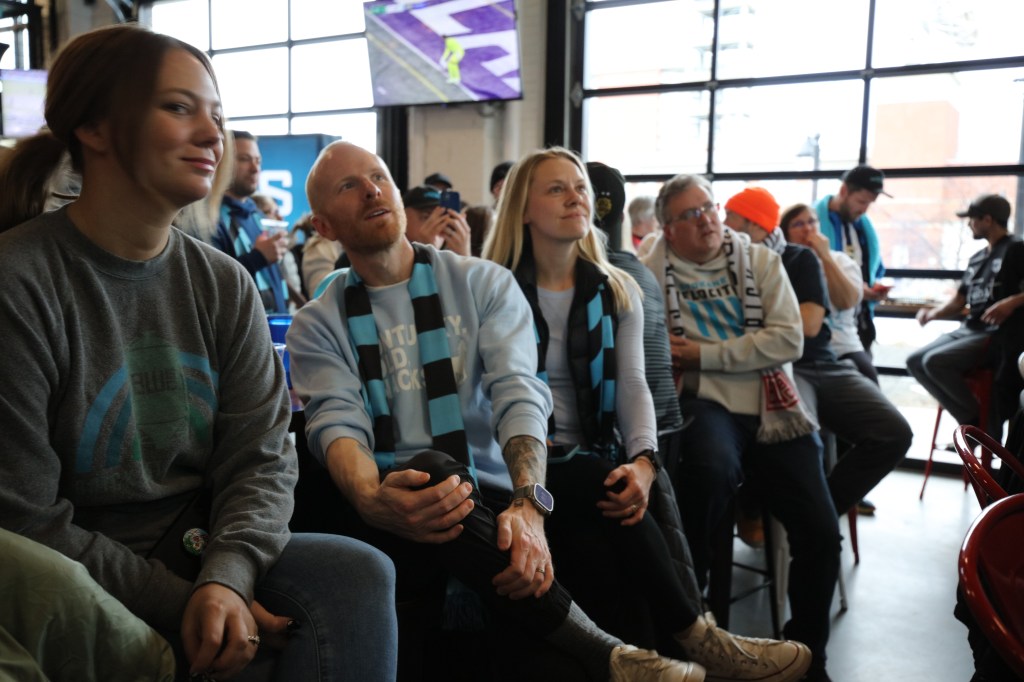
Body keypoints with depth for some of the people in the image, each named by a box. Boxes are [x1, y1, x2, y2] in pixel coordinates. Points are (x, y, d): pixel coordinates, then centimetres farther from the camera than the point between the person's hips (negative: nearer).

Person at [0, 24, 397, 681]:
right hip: (86, 583, -5)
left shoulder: (225, 284, 2)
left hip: (209, 556, 5)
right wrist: (182, 603, -16)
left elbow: (261, 459, -1)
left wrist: (226, 575, -20)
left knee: (359, 571, -20)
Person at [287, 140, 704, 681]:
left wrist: (529, 503, -28)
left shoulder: (483, 284, 8)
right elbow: (338, 422, -9)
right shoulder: (317, 325, 8)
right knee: (431, 469, -33)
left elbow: (518, 392, -7)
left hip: (490, 499, 1)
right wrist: (373, 501, -34)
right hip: (391, 524, 0)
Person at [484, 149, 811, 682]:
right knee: (599, 478, -30)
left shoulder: (617, 291, 12)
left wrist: (643, 461, -19)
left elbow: (633, 385, 0)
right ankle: (694, 639, -19)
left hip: (594, 467, 3)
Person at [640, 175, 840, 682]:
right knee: (710, 468, -38)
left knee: (820, 531, -9)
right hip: (705, 402, -3)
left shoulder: (761, 262, 9)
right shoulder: (653, 270, 5)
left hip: (771, 405, 3)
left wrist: (704, 355, -8)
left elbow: (789, 339, -3)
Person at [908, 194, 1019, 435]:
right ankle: (971, 421, -3)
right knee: (915, 362, -4)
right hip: (967, 330, 9)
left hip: (997, 335, -9)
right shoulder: (977, 258, 19)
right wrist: (934, 313, 1)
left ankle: (983, 421, -8)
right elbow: (958, 302, 20)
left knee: (935, 361, -26)